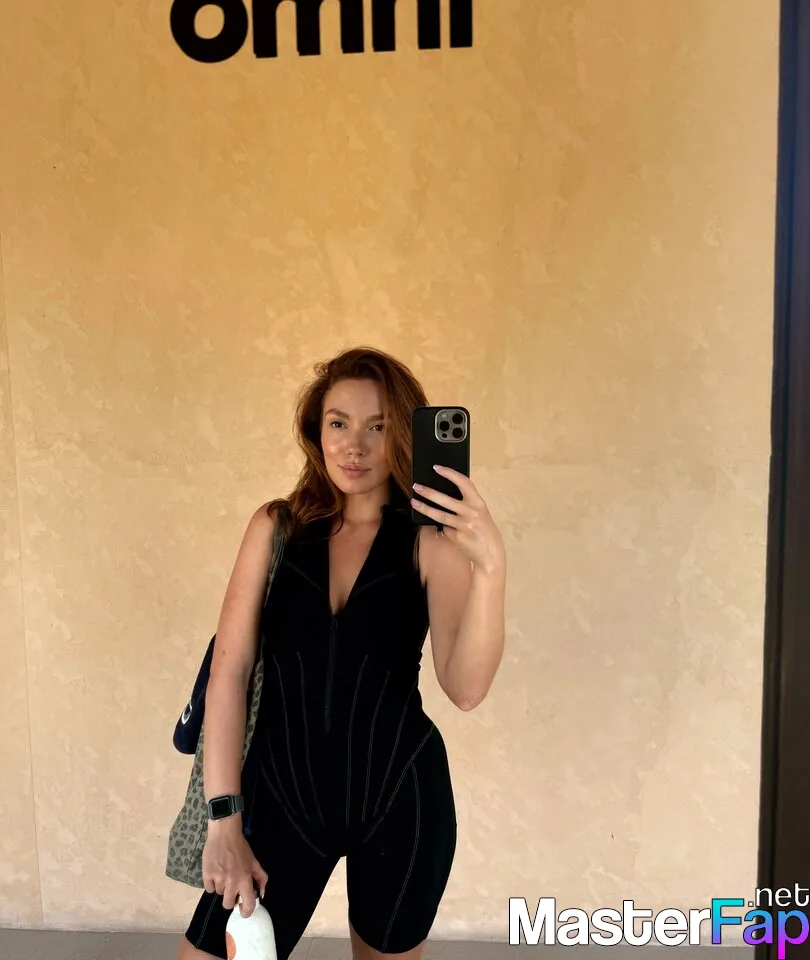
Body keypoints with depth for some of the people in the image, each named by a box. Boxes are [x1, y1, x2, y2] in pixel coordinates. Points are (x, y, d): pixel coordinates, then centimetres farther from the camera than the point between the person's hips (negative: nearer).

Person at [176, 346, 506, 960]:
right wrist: (224, 820, -9)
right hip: (281, 793, 1)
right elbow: (230, 670, -6)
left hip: (400, 799, -1)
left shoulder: (430, 541, -12)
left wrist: (491, 564, -37)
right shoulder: (276, 528, -6)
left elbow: (466, 689, -22)